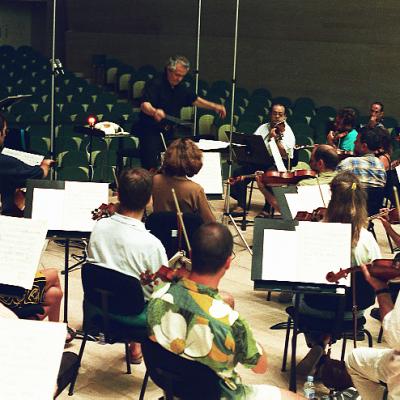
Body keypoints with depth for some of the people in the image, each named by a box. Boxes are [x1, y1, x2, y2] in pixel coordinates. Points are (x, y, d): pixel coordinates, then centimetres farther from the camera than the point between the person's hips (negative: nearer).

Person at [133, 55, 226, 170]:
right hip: (150, 129, -7)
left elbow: (195, 100, 26)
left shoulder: (181, 87, 9)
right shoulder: (155, 84, -13)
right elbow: (144, 105, -27)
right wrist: (154, 112, -50)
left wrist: (214, 106, 14)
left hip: (170, 130, 7)